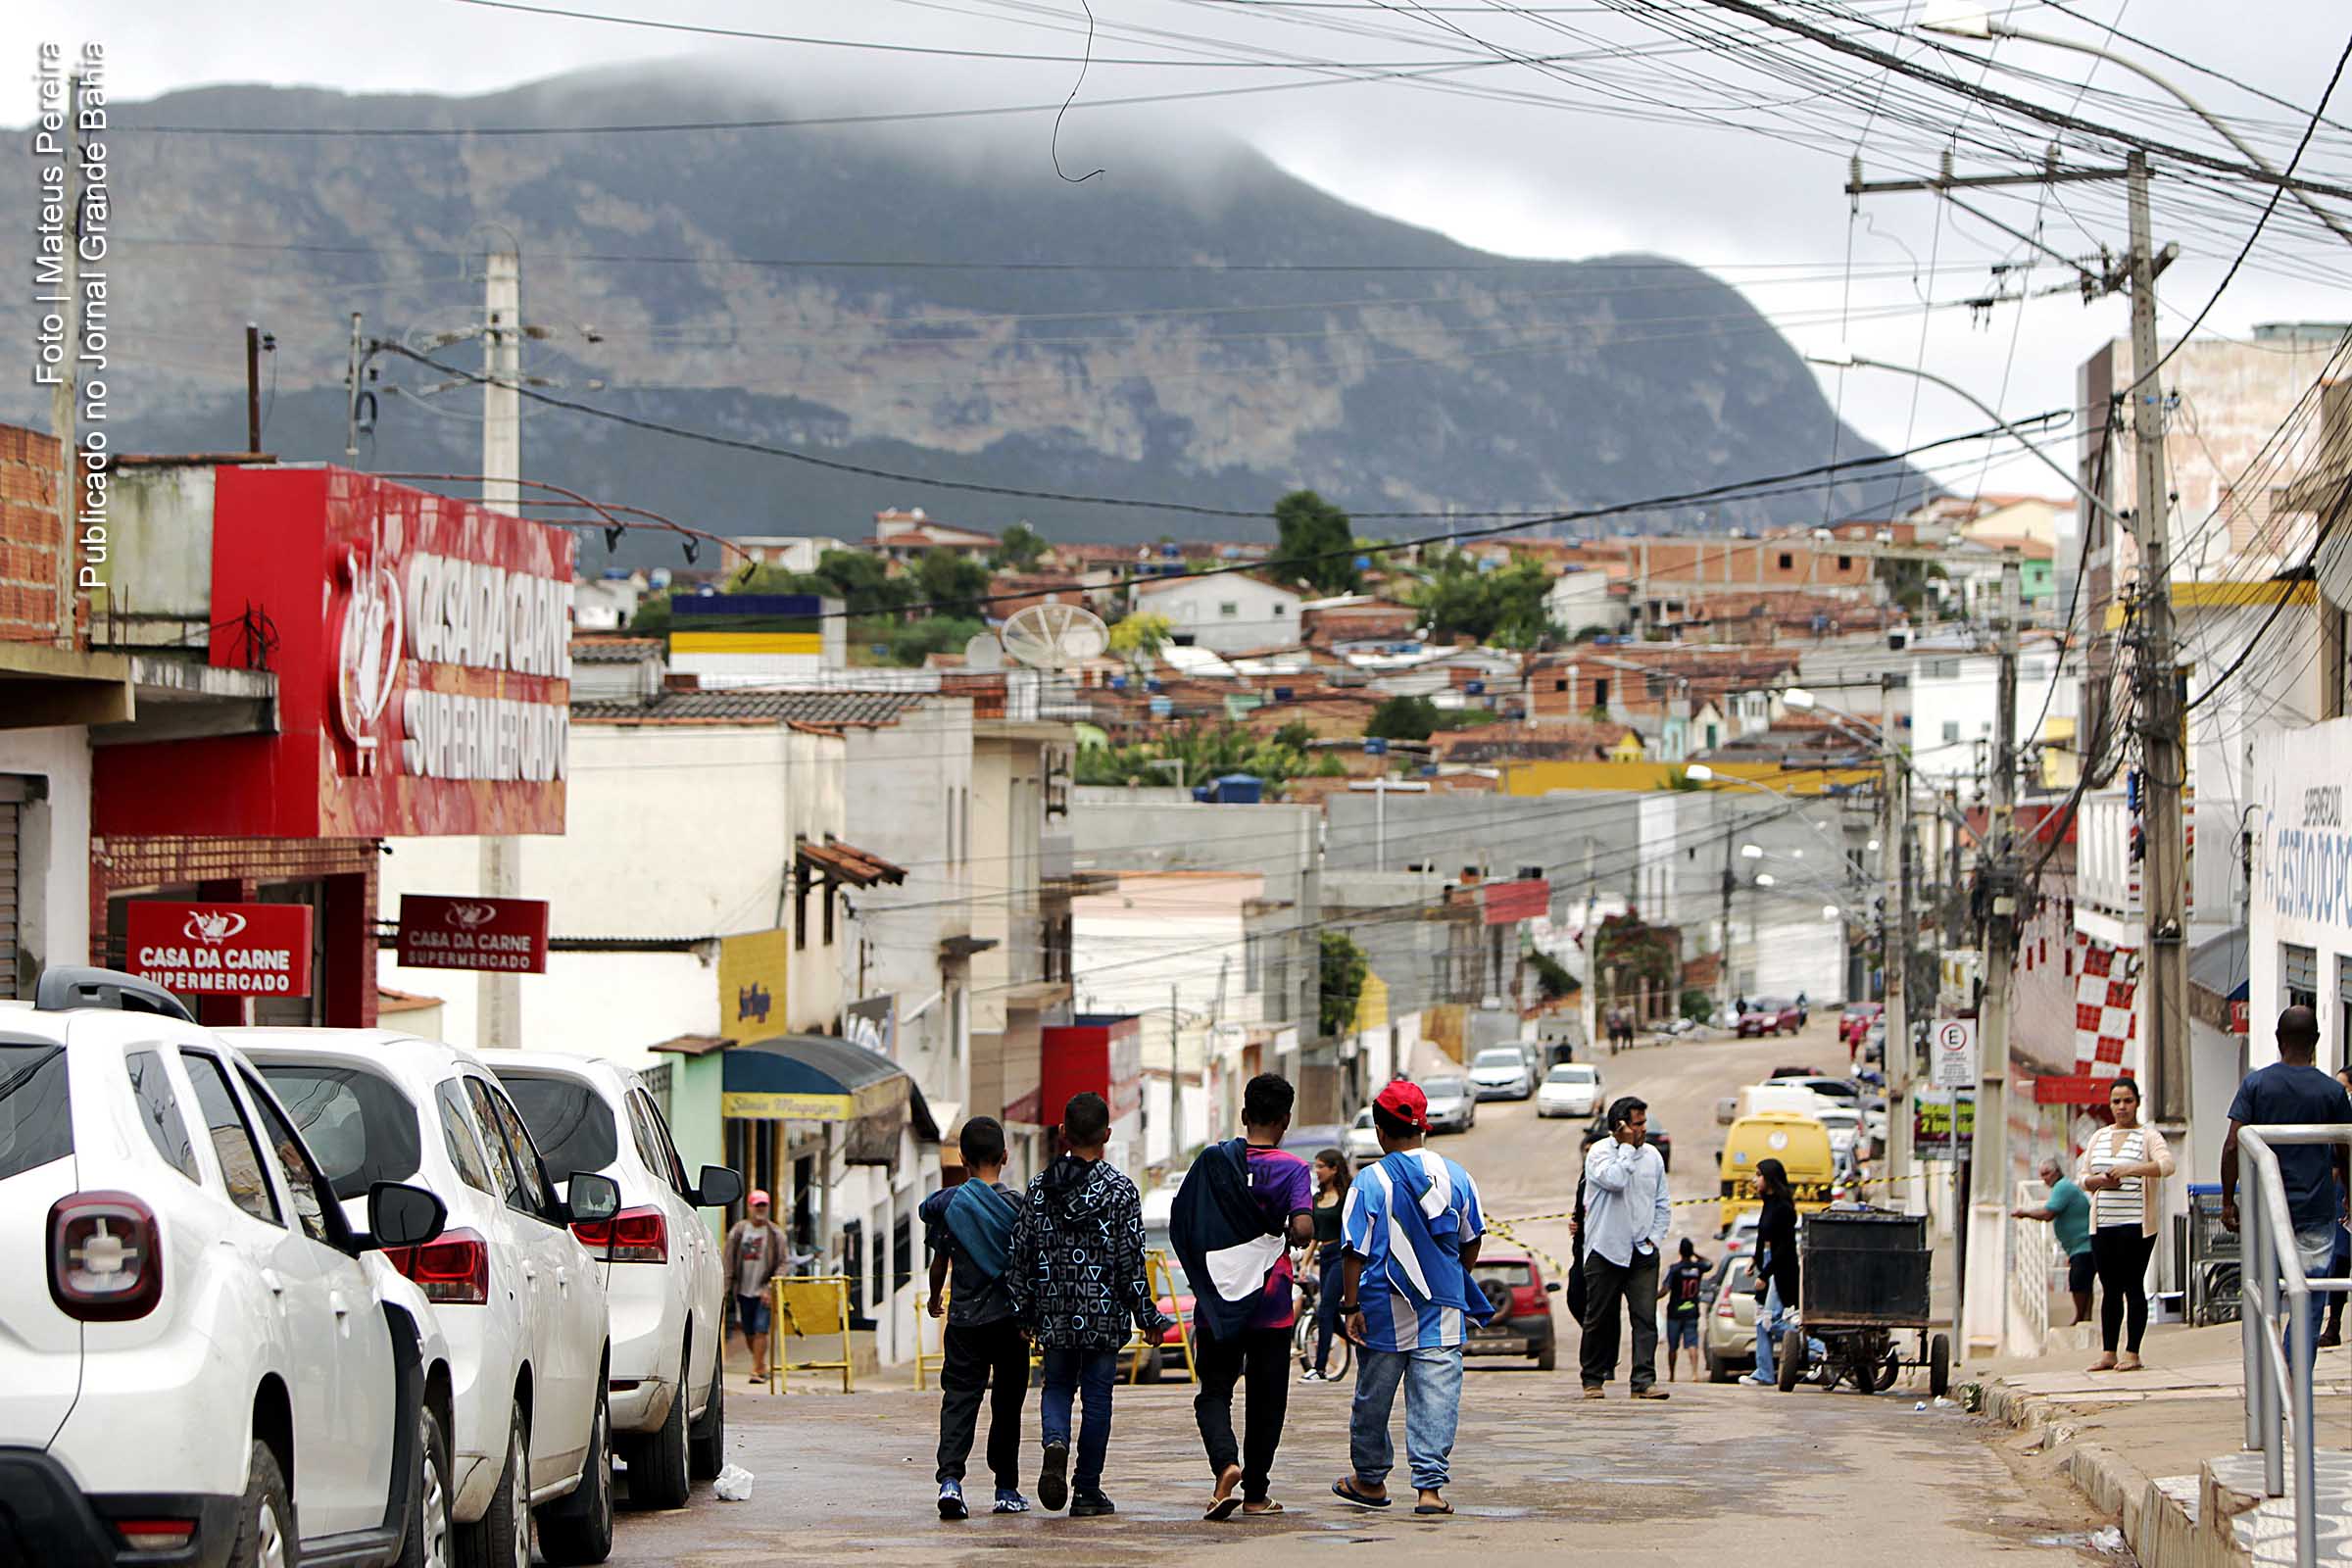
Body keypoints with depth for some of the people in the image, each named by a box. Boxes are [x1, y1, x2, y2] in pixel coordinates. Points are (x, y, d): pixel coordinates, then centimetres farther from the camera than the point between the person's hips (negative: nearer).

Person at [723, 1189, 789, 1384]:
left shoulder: (775, 1233, -1)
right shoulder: (738, 1231, 2)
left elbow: (782, 1264, -1)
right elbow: (729, 1262, 5)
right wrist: (726, 1287, -3)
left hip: (764, 1291, -3)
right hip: (744, 1291, 3)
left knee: (761, 1330, -13)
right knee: (749, 1333, 9)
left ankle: (757, 1370, -10)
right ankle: (762, 1366, 26)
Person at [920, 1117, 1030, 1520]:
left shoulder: (948, 1203, -2)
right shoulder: (1018, 1204, -5)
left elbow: (940, 1263, 5)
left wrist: (935, 1297, 23)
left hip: (964, 1318, 0)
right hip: (1010, 1316, 0)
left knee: (958, 1399, -2)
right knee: (1007, 1403, 10)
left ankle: (949, 1478, -22)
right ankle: (1007, 1489, 16)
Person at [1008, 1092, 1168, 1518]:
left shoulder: (1040, 1187, 1)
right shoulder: (1121, 1190, -8)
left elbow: (1021, 1253, 3)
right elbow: (1131, 1261, -8)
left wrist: (1024, 1313, 13)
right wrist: (1148, 1317, 0)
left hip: (1054, 1313, 2)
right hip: (1103, 1314, -2)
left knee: (1057, 1385, 17)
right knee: (1097, 1395, 6)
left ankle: (1055, 1442, -15)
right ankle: (1087, 1491, 8)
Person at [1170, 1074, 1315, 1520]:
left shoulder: (1212, 1160, 1)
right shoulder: (1293, 1169, -7)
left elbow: (1179, 1225, 3)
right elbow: (1303, 1228, -21)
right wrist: (1290, 1238, 2)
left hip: (1216, 1299, 1)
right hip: (1270, 1302, -1)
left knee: (1214, 1391, 7)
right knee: (1266, 1399, 10)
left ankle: (1225, 1463, -19)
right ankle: (1255, 1494, 15)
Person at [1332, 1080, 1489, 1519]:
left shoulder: (1370, 1181, -9)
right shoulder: (1455, 1175, 1)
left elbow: (1356, 1251, -10)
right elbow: (1471, 1242, 11)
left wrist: (1351, 1306, -5)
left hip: (1384, 1309, -2)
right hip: (1443, 1310, 2)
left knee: (1373, 1396, 14)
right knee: (1436, 1398, 0)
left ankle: (1369, 1478, 28)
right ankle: (1430, 1486, -8)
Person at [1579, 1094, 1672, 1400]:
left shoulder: (1652, 1156, 11)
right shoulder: (1600, 1152, -4)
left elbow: (1662, 1204, 17)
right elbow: (1615, 1180, -24)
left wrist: (1655, 1237, 4)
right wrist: (1628, 1147, -13)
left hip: (1643, 1252, 4)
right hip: (1606, 1249, -4)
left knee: (1646, 1317, -7)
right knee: (1599, 1319, 3)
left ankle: (1644, 1380, -10)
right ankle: (1593, 1379, 14)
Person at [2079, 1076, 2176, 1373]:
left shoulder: (2148, 1137, 0)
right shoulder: (2099, 1137, 16)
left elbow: (2166, 1165, -17)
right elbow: (2082, 1176, 17)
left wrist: (2131, 1170, -28)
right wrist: (2099, 1180, -5)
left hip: (2136, 1225, -5)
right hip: (2103, 1225, 5)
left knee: (2133, 1287, -4)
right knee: (2110, 1289, 6)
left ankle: (2132, 1353, 0)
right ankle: (2107, 1353, 8)